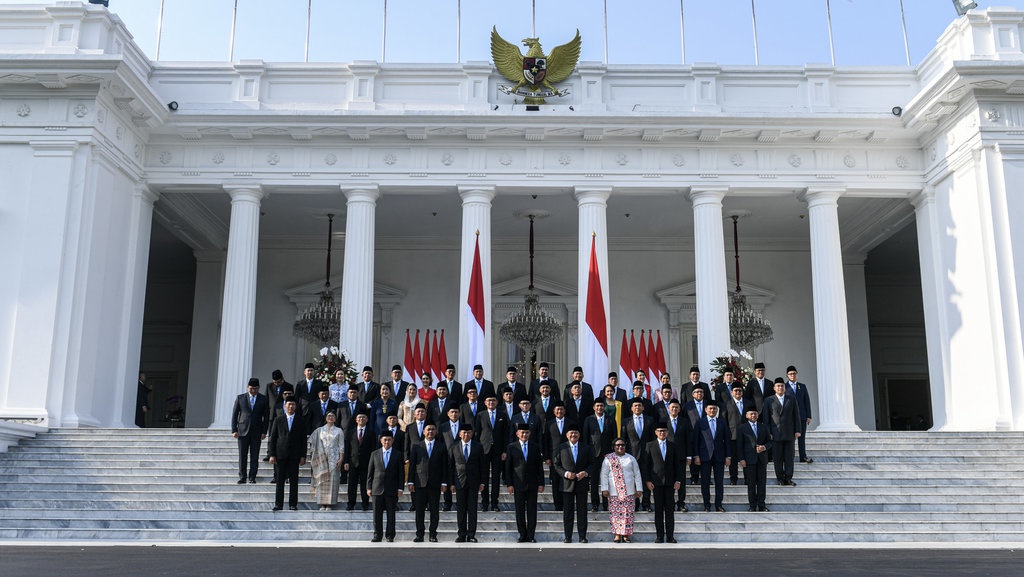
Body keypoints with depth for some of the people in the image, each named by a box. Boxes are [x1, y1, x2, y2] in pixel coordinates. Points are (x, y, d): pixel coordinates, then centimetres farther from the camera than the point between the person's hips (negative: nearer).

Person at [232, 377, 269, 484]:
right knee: (242, 455, 1)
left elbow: (266, 417, 5)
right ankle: (242, 477, 8)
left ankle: (252, 477, 7)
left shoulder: (264, 399, 5)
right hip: (243, 431, 0)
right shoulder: (240, 398, 5)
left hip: (257, 432, 0)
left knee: (255, 455, 0)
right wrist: (234, 430, -1)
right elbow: (234, 415, 6)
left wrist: (264, 432, -2)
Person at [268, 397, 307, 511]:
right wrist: (272, 455, -1)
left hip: (294, 455, 0)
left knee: (294, 480, 1)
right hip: (281, 454, 0)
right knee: (280, 480, 1)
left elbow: (303, 440, 5)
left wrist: (303, 456, -1)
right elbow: (273, 438, 6)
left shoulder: (301, 421, 7)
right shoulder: (278, 420, 7)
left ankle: (293, 504, 6)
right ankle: (278, 504, 6)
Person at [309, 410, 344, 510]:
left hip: (334, 458, -1)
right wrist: (314, 457, 0)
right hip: (322, 458, 1)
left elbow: (341, 446, 3)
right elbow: (314, 443, 11)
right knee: (322, 479, -2)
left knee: (332, 480, -4)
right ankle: (322, 503, 2)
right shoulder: (320, 430, 11)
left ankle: (330, 503, -3)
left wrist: (341, 459, -6)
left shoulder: (339, 431, 7)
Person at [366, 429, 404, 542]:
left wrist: (400, 488, -3)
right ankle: (377, 535, 10)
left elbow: (401, 473, 4)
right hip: (377, 489, 1)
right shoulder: (375, 454, 9)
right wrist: (369, 487, 3)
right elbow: (370, 472, 9)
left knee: (391, 514, 2)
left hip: (392, 489, -1)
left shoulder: (398, 455, 5)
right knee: (377, 514, 2)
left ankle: (390, 536, 9)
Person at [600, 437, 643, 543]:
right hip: (614, 492, -1)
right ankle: (617, 534, 5)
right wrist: (604, 489, -4)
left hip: (629, 492, 1)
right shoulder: (608, 459, 5)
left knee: (628, 513, -1)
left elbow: (637, 474, 10)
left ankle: (626, 534, 6)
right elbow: (604, 474, 3)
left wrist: (639, 489, 5)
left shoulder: (631, 458, 9)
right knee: (615, 513, -3)